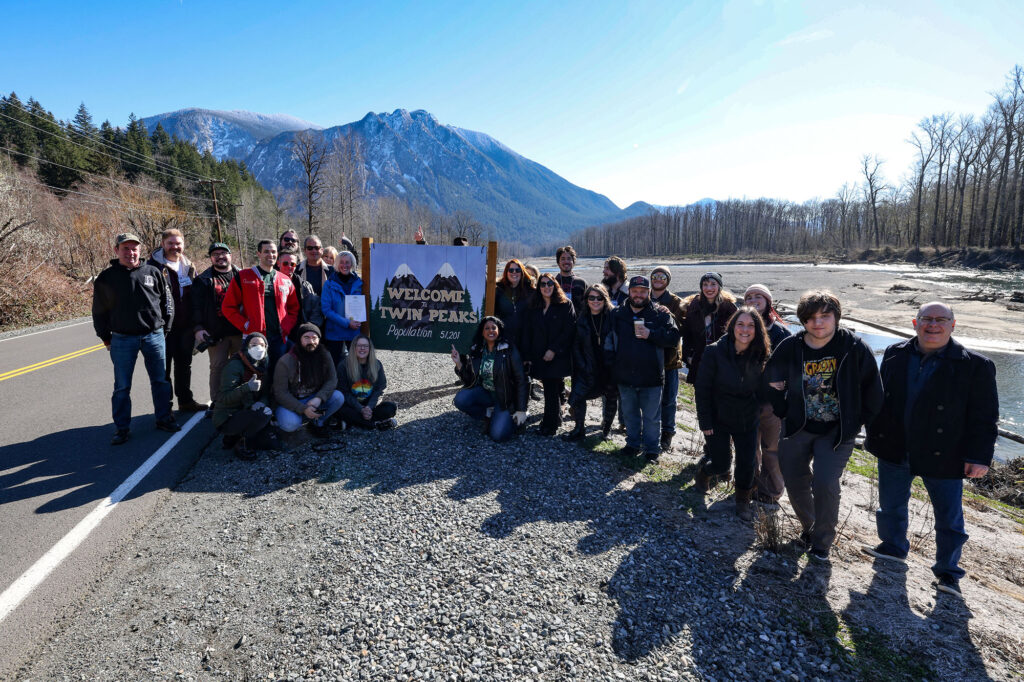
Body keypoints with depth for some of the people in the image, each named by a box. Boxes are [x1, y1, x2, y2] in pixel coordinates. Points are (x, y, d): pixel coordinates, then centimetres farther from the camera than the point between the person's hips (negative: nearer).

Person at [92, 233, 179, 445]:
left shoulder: (153, 273, 4)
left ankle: (164, 418, 23)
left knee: (161, 380, 8)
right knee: (122, 386, 5)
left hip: (154, 336, 1)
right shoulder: (106, 278, 1)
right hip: (122, 340, -1)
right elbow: (99, 311, 8)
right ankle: (122, 428, 16)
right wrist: (105, 338, 7)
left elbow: (167, 300, 11)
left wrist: (165, 327, 8)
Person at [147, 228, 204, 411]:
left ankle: (186, 401, 25)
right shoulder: (154, 265, -6)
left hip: (185, 325, 5)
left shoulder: (189, 266, 12)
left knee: (184, 364, 14)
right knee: (163, 366, 3)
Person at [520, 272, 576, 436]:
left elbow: (569, 330, -9)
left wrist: (554, 349, -15)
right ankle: (556, 418, 26)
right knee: (551, 389, 8)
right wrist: (527, 357, 2)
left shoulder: (565, 305, -1)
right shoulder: (533, 308, 12)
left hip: (558, 356, -4)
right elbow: (527, 333, 10)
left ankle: (550, 425, 6)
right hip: (539, 357, 4)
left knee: (552, 390, -4)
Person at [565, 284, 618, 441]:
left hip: (610, 367, -1)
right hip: (589, 368, 1)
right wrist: (582, 366, -2)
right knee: (576, 397, -8)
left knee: (611, 398, 13)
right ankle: (579, 429, 12)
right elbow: (576, 345, 4)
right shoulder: (582, 320, 1)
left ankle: (606, 427, 37)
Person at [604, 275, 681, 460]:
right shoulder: (617, 314, 7)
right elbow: (609, 340, 13)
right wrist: (610, 362, 6)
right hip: (624, 375, 3)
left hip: (651, 376, -3)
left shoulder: (660, 314, -1)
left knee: (651, 416, 6)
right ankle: (633, 443, 34)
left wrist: (651, 334, -19)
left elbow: (673, 337, -8)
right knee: (629, 413, 17)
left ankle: (652, 449, 22)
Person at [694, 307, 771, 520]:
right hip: (718, 418, -3)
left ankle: (743, 501, 33)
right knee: (721, 464, 2)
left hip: (748, 420, 3)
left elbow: (762, 390, 5)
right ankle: (704, 469, 39)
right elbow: (702, 389, -13)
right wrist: (705, 422, -13)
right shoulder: (715, 352, -18)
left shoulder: (761, 355, -6)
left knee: (747, 463, 6)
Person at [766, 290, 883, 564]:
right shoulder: (790, 348, -6)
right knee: (794, 482, 9)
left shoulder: (854, 347, -11)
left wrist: (860, 420, -1)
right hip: (798, 428, 3)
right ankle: (809, 527, 36)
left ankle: (822, 543, 8)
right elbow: (775, 382, 9)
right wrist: (784, 413, 6)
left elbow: (872, 388, -2)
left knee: (825, 483, -13)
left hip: (837, 431, -3)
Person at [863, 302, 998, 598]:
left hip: (942, 458, -3)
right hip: (893, 450, 3)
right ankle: (893, 547, 41)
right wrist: (874, 435, 10)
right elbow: (879, 398, 10)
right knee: (890, 505, 18)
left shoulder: (975, 366, -8)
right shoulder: (895, 355, 2)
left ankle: (947, 571, 28)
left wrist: (980, 457, -11)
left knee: (949, 518, 8)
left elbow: (984, 416, -7)